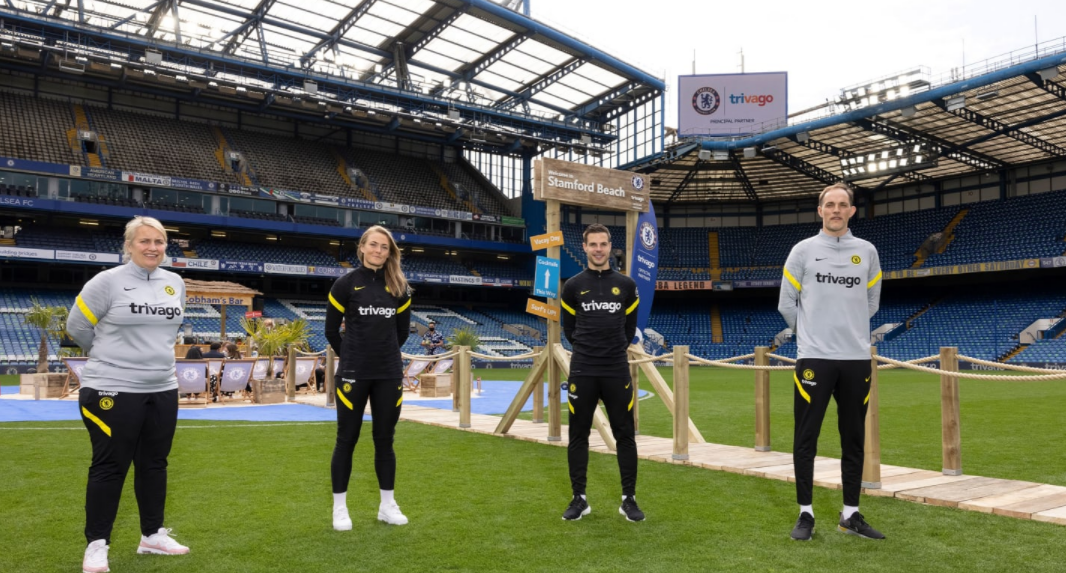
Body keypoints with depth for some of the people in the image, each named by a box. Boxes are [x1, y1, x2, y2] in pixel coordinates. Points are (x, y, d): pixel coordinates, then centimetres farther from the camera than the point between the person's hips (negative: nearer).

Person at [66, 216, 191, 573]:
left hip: (163, 390, 6)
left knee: (154, 464, 14)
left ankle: (153, 535, 27)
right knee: (110, 467, 2)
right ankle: (97, 544, 15)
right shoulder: (108, 281, -12)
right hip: (113, 390, -6)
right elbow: (77, 327, -3)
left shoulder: (175, 283, 5)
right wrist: (113, 356, 8)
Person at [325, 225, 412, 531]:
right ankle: (339, 507, 15)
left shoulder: (398, 287, 4)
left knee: (384, 439, 11)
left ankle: (388, 505, 21)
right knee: (346, 439, 4)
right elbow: (331, 330, 2)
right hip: (353, 374, -3)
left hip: (389, 375, 3)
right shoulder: (345, 283, -5)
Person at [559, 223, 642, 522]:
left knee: (625, 436, 3)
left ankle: (629, 500, 14)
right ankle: (579, 499, 16)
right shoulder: (573, 286, 3)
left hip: (617, 372, 0)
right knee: (578, 436, 5)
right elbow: (569, 328, 12)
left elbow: (629, 327, 14)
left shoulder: (626, 285, 5)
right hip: (582, 372, 0)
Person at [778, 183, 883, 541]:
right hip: (814, 357, -3)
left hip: (856, 358, 3)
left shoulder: (867, 252, 8)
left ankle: (850, 515, 20)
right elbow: (786, 304, 5)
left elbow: (871, 303, 17)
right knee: (805, 439, 0)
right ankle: (805, 514, 10)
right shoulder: (803, 250, 0)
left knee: (854, 440, 9)